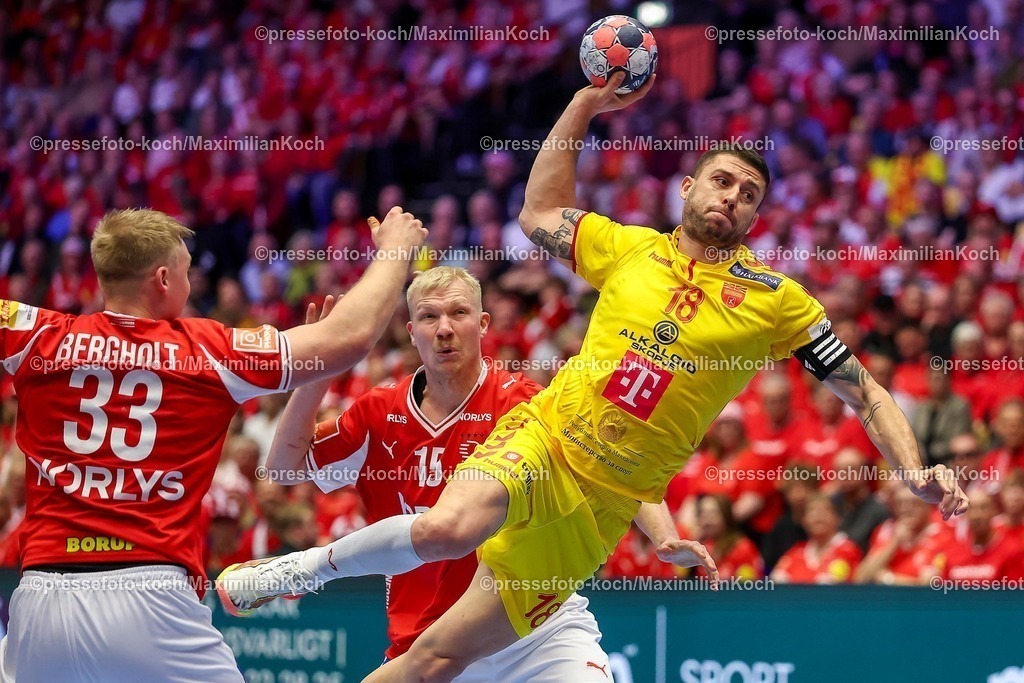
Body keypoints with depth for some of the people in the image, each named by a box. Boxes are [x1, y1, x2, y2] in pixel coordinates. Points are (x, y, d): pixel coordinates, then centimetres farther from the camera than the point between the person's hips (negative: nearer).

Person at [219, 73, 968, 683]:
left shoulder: (774, 299, 1)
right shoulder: (631, 247, 7)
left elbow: (863, 389, 3)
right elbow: (539, 215, 20)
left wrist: (914, 469, -12)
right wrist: (586, 104, 13)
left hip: (599, 504, 0)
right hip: (541, 439, 0)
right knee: (449, 527, -36)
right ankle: (319, 565, -10)